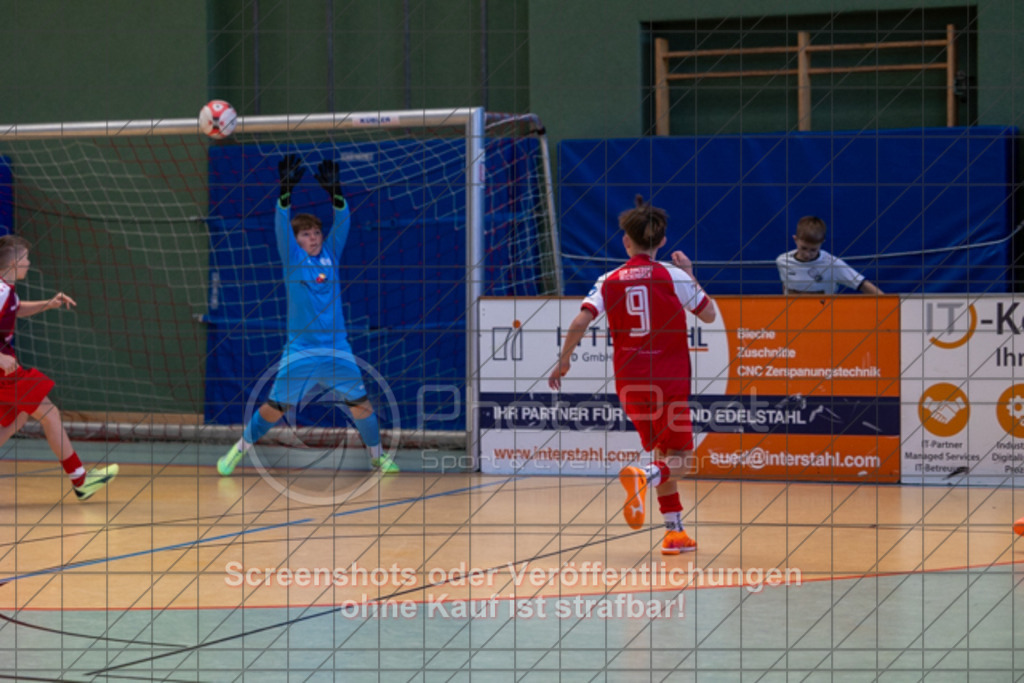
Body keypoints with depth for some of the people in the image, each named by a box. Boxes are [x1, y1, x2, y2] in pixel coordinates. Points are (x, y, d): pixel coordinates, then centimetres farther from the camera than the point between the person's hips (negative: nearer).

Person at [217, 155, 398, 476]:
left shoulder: (331, 254, 8)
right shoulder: (292, 257, 2)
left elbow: (342, 221, -3)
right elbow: (281, 223, -11)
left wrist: (334, 190, -19)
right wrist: (286, 189, -25)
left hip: (337, 350, 2)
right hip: (299, 350, -2)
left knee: (360, 403, 1)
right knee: (275, 408, -1)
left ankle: (377, 455, 19)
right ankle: (239, 449, 17)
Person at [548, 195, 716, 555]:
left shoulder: (609, 281, 2)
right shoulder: (673, 276, -4)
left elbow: (580, 322, -9)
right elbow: (709, 314, 6)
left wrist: (563, 360, 4)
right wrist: (691, 274, 17)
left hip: (630, 381, 4)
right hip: (669, 379, -3)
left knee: (664, 453, 19)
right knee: (681, 460, 2)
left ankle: (674, 531, 17)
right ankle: (643, 476, -30)